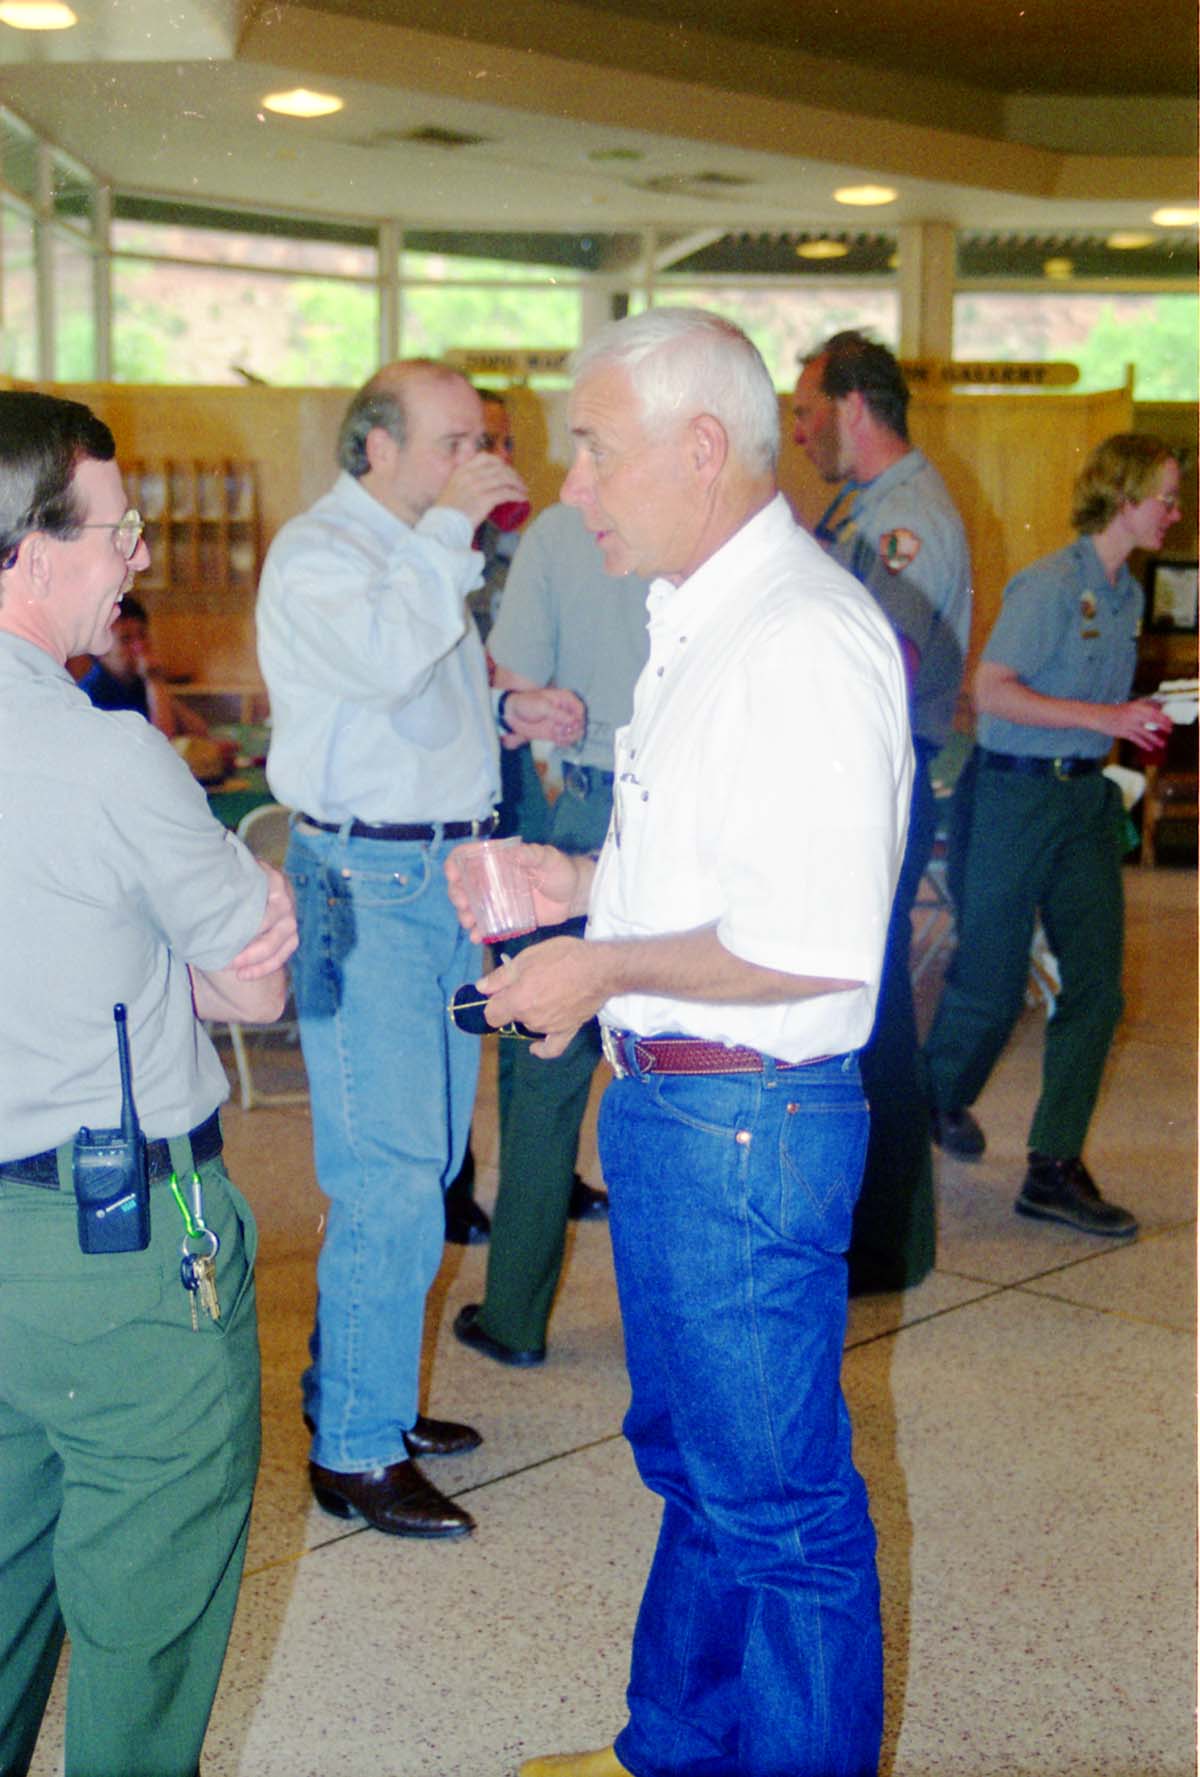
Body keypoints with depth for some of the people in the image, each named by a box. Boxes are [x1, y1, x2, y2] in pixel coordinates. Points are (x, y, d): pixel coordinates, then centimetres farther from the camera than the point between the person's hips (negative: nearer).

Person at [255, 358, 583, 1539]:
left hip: (445, 876, 9)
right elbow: (385, 657, -31)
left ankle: (357, 1390, 28)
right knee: (391, 1176, -9)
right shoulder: (316, 553, -11)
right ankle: (353, 1450, 2)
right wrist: (451, 525, -22)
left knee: (422, 1160, 14)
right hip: (363, 882, -9)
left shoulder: (425, 548, 18)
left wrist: (509, 713, 11)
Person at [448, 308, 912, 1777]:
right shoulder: (702, 623, 13)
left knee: (776, 1499, 6)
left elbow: (816, 945, -27)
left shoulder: (803, 639, -21)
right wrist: (587, 879, 12)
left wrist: (602, 968, -17)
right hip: (666, 1106, 11)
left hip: (746, 1127, -11)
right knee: (694, 1463, 23)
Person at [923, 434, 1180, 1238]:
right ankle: (937, 1098, 32)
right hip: (1019, 790, -7)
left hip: (1088, 795, 8)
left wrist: (1142, 723, 3)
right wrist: (1103, 718, -23)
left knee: (1096, 984, 0)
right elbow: (992, 691, -21)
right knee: (991, 982, 3)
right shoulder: (1051, 583, -14)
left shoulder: (1127, 595, 11)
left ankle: (1056, 1169, 6)